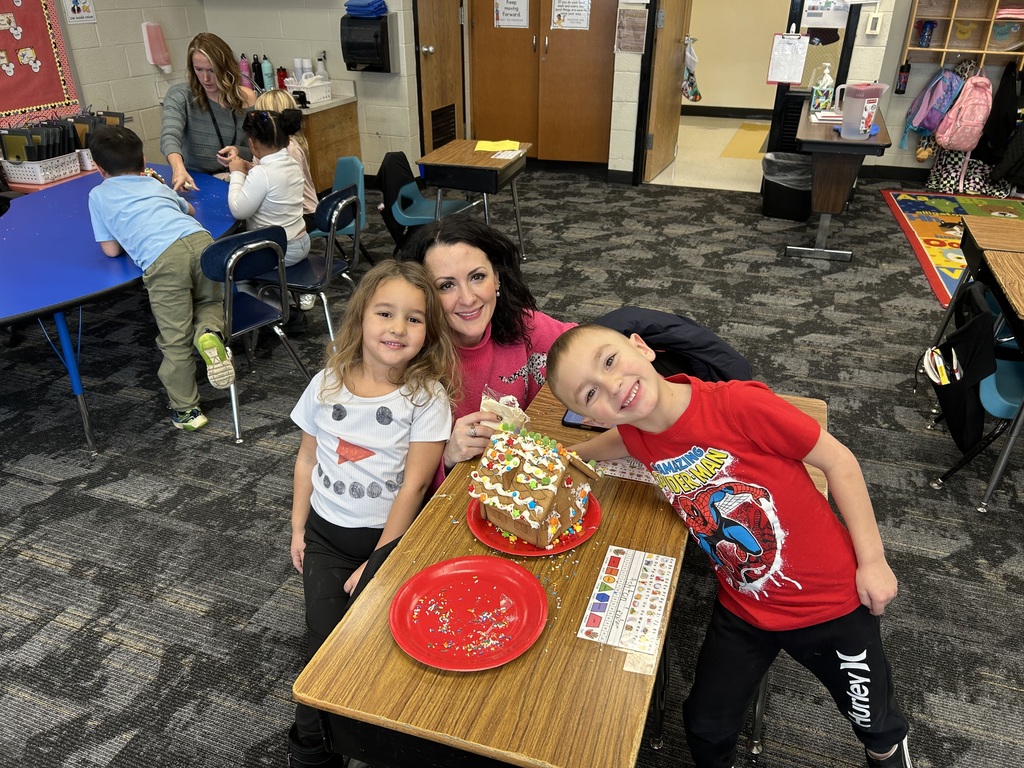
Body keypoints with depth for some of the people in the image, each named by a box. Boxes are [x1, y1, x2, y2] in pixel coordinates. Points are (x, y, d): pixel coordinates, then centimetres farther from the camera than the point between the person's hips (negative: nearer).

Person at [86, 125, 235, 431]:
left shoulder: (98, 195, 25)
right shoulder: (156, 184, 36)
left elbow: (111, 250, 24)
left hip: (162, 257, -3)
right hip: (200, 239, 4)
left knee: (175, 340, 5)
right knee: (211, 301, 28)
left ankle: (185, 409, 11)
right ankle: (210, 333, -5)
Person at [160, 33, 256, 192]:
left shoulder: (246, 100, 1)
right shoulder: (179, 95, -1)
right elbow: (170, 135, -18)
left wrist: (239, 152, -16)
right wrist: (178, 168, -39)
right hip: (192, 181, 0)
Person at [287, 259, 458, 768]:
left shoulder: (427, 396, -16)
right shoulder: (328, 384, -5)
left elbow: (414, 484, -15)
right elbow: (307, 459, 7)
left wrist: (377, 562, -12)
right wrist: (298, 529, 8)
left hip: (388, 537, -2)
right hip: (326, 534, 3)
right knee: (326, 645, 2)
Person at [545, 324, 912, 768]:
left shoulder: (740, 404, -30)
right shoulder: (637, 437, -13)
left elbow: (837, 460, -17)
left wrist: (872, 560, -12)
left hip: (831, 599, -3)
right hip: (743, 610, 4)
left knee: (873, 719, 21)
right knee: (706, 730, 14)